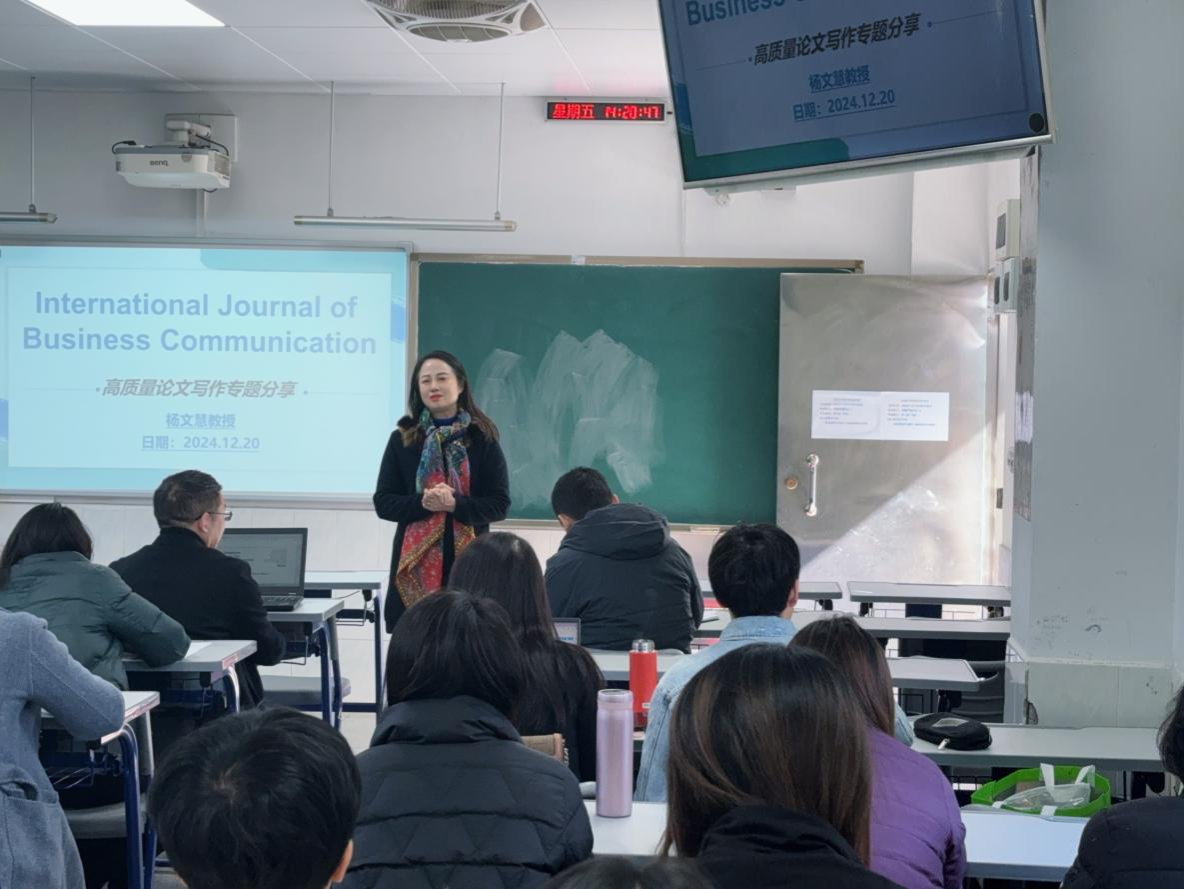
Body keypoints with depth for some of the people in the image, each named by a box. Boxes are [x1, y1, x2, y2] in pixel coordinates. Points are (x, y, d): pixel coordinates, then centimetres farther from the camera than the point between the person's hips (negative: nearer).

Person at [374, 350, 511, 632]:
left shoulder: (482, 440, 5)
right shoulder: (402, 440, 9)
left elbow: (500, 505, 2)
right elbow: (383, 502, 6)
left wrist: (456, 504, -14)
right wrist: (422, 503, -12)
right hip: (414, 563, 1)